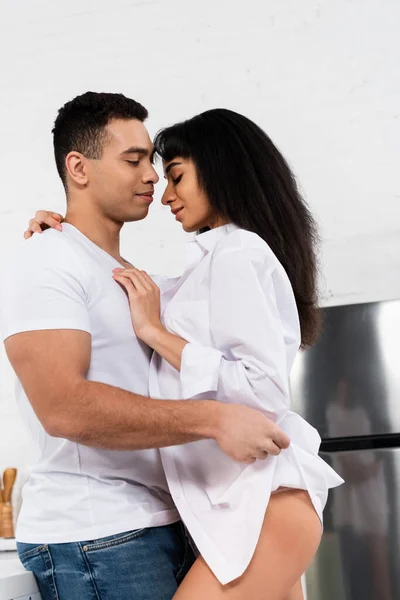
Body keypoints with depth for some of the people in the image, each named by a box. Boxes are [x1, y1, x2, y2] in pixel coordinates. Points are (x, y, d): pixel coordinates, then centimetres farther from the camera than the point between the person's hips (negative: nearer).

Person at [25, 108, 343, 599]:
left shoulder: (237, 252, -10)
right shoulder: (225, 256, 18)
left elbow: (266, 391, -19)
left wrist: (157, 331, -13)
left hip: (263, 503, -9)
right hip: (251, 499, 9)